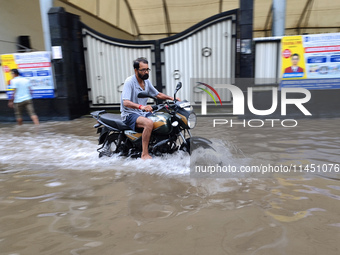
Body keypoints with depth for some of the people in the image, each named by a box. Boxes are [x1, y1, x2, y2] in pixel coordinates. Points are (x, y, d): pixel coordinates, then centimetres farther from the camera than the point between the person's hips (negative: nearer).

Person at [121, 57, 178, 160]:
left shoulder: (146, 81, 9)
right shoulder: (130, 81, -15)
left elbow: (157, 94, 21)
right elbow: (125, 102, -26)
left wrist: (171, 98, 4)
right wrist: (141, 106, -43)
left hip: (143, 113, 8)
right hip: (130, 114, -8)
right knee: (149, 123, -36)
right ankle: (145, 154, -30)